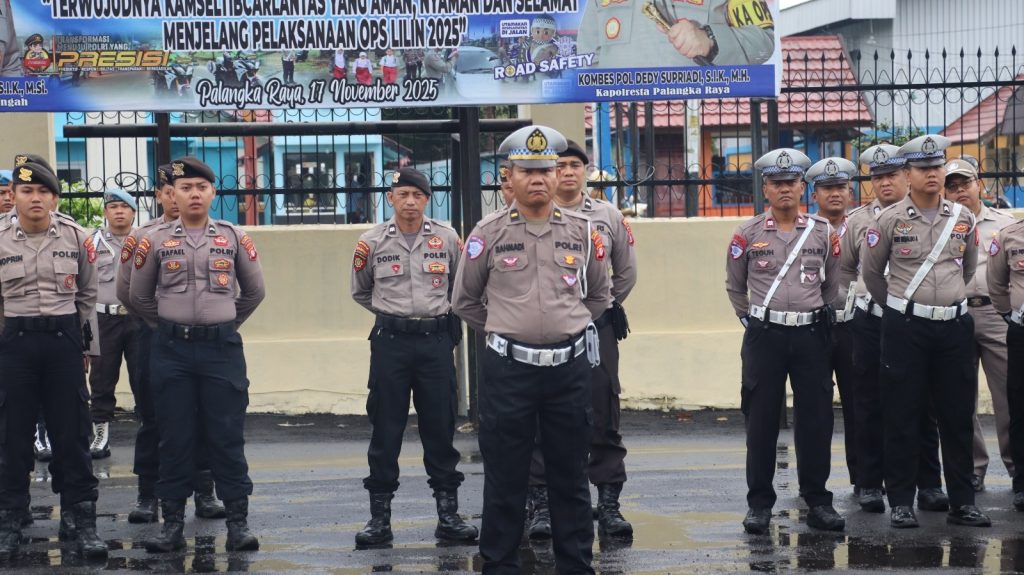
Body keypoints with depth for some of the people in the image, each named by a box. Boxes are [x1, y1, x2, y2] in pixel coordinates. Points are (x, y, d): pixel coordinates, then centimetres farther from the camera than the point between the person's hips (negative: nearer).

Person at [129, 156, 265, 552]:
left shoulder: (234, 238, 4)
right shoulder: (155, 240, 2)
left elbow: (254, 291, 14)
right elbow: (139, 297, 12)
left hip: (222, 347, 0)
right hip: (171, 350, 0)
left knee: (227, 436, 1)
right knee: (174, 437, 4)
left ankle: (237, 521, 6)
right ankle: (173, 522, 11)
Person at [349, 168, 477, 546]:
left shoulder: (447, 238, 3)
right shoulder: (372, 242, 1)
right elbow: (360, 292, 13)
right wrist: (393, 315, 10)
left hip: (436, 340, 1)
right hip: (390, 342, -1)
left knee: (440, 427, 4)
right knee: (386, 429, 1)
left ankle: (448, 512, 11)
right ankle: (380, 517, 7)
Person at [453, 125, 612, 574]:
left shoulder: (582, 230, 4)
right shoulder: (489, 232, -2)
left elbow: (599, 295, 18)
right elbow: (465, 301, 10)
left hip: (570, 366, 2)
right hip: (507, 368, -2)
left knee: (570, 475, 9)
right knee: (504, 475, 4)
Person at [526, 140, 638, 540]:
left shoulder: (608, 217, 7)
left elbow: (626, 272, 18)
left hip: (597, 327, 1)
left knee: (604, 419, 2)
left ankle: (609, 505, 7)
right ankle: (542, 505, 9)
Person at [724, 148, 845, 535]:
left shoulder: (824, 233, 4)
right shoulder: (747, 234, 1)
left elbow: (833, 285, 14)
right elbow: (735, 287, 13)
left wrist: (818, 320, 12)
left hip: (812, 336, 1)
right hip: (764, 337, -1)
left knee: (816, 420, 3)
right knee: (761, 420, 1)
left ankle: (817, 500, 12)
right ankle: (759, 503, 9)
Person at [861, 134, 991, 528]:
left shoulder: (962, 218, 6)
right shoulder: (890, 220, -3)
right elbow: (871, 271, 8)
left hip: (955, 325, 3)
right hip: (905, 328, -3)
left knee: (958, 417, 5)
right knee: (902, 417, 0)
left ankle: (962, 502, 13)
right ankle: (901, 502, 8)